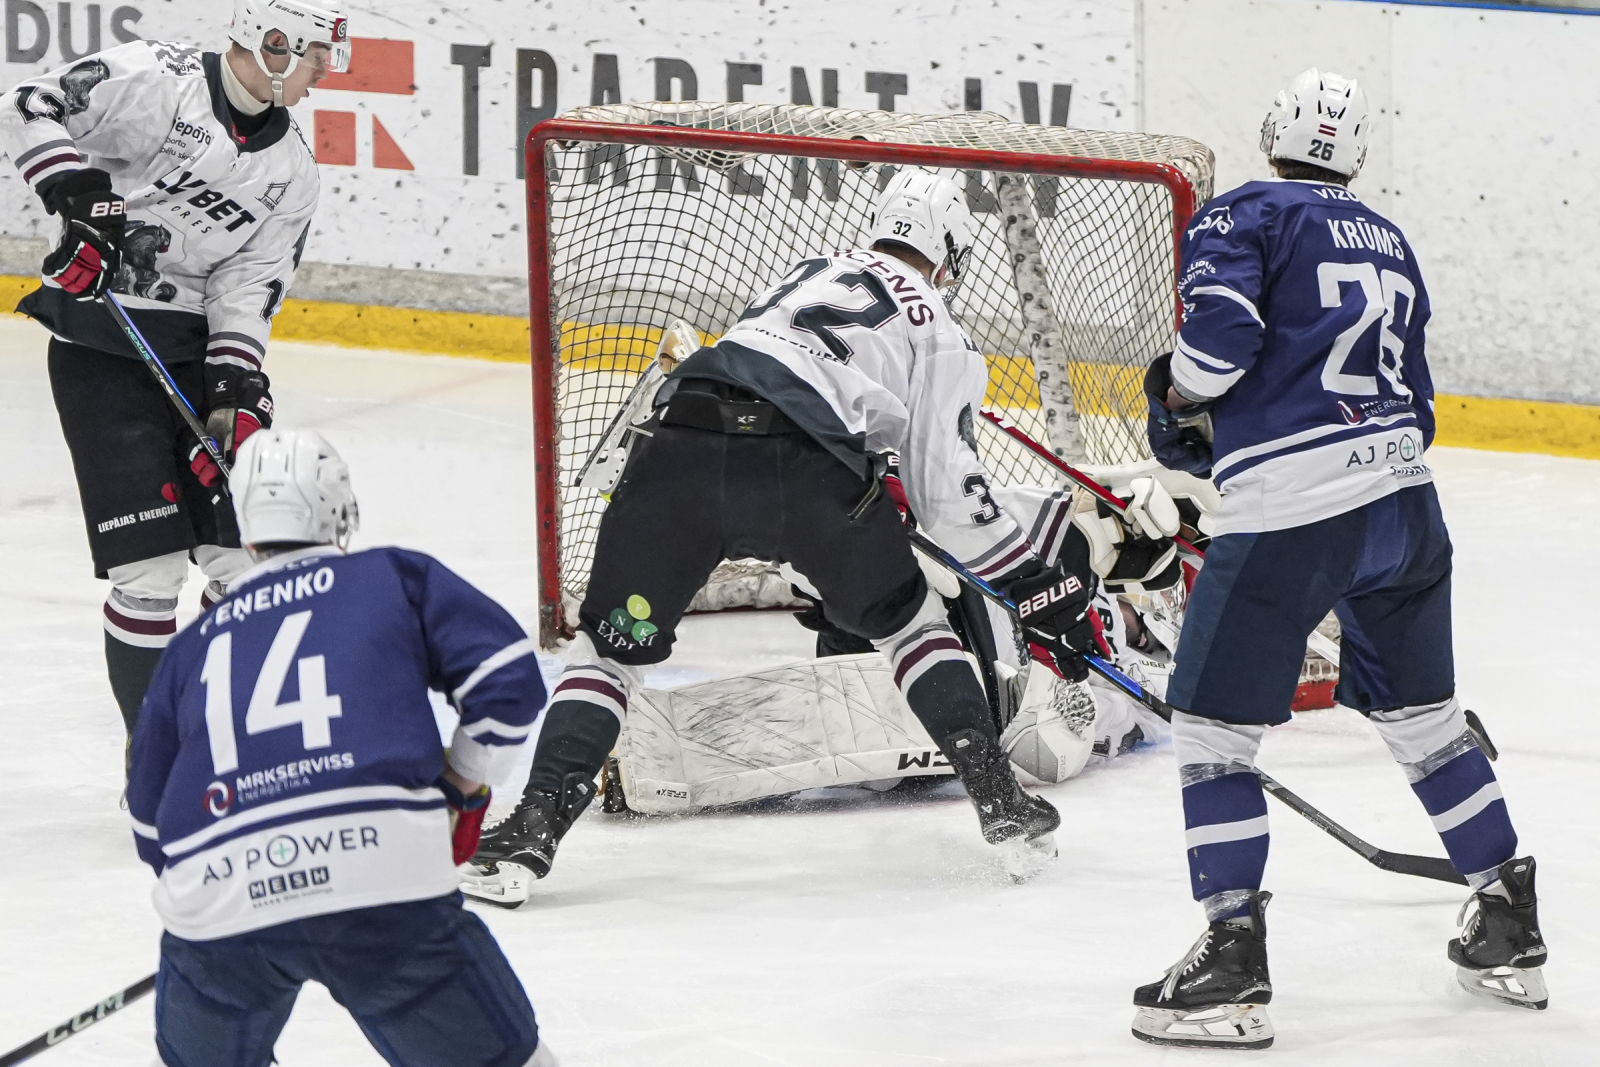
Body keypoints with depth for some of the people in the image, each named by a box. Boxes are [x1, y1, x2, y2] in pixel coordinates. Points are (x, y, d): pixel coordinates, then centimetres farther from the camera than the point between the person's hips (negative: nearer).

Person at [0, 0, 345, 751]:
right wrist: (79, 196, -27)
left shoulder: (291, 169, 7)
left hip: (196, 347, 7)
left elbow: (248, 284, 2)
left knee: (250, 550, 3)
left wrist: (235, 392, -11)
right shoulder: (158, 81, -12)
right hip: (100, 345, -7)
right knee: (152, 567, -11)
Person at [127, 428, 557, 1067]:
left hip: (215, 907, 3)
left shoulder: (192, 647, 27)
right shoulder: (395, 577, 19)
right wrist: (459, 789, 23)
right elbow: (507, 678, 8)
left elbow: (152, 827, 31)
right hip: (386, 882, -3)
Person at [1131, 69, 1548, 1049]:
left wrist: (1179, 397, 4)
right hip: (1403, 494, 6)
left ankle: (1234, 962, -6)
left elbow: (1223, 332, -15)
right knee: (1424, 715, 20)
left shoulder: (1242, 216, 1)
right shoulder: (1391, 245, 20)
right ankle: (1510, 931, 25)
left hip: (1289, 518, -6)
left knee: (1214, 725, 1)